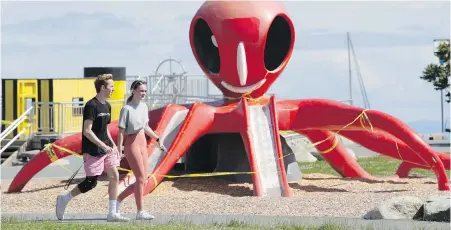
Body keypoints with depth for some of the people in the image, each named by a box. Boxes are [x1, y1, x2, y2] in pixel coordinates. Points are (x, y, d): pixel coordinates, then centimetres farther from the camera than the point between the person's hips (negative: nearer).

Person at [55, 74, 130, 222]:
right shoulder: (91, 106, -16)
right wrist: (103, 145, -23)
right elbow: (87, 131, -20)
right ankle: (64, 200, 16)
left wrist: (113, 145, 9)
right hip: (93, 151, -8)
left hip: (106, 148, 8)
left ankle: (112, 213, 2)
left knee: (114, 176, -1)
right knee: (91, 183, -4)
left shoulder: (107, 106, 11)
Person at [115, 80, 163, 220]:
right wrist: (119, 151, -14)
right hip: (132, 144, -8)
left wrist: (157, 138, 17)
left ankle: (118, 200, 21)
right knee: (141, 178, -8)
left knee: (143, 179, 8)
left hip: (143, 144, 8)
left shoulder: (144, 106, 9)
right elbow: (121, 132, -12)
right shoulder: (127, 109, -13)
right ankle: (140, 212, -1)